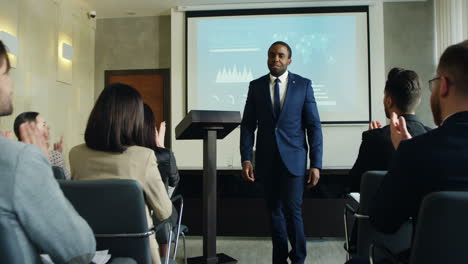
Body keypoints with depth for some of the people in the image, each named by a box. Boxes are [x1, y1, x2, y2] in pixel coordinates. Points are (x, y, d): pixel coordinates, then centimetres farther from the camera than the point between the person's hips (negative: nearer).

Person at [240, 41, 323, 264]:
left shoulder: (303, 85, 1)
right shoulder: (256, 86, 5)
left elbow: (314, 126, -1)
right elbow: (247, 124, 4)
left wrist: (316, 164, -7)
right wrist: (246, 158, -7)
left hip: (293, 159, -2)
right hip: (266, 160, 2)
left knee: (292, 210, -7)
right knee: (274, 211, 11)